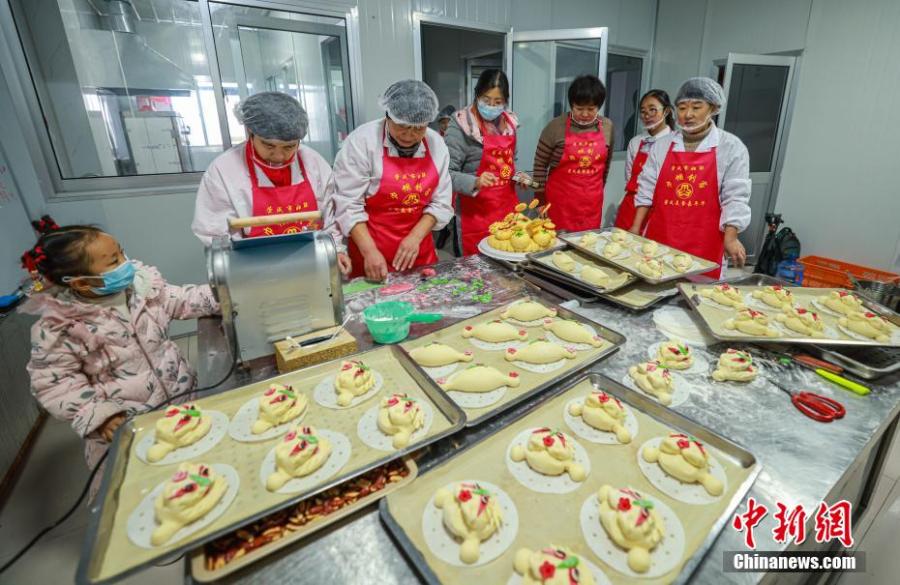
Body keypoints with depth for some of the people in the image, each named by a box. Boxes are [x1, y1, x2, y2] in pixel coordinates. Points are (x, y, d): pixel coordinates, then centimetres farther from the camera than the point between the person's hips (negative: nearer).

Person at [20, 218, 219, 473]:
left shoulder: (142, 281, -7)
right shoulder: (58, 328, -17)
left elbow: (182, 301, 1)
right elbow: (53, 382, -13)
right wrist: (98, 416, -23)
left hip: (181, 394, 4)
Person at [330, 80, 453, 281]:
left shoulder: (436, 144, -1)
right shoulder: (362, 141, -13)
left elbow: (440, 202, 0)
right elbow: (349, 204, -14)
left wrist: (415, 237, -13)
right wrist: (369, 251, -22)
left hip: (419, 249, 4)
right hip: (372, 251, -3)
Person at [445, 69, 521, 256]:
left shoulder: (509, 122, 8)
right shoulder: (461, 125, -11)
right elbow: (447, 173, -16)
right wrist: (475, 183, -31)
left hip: (508, 207, 6)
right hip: (476, 213, -5)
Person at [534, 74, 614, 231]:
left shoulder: (607, 126, 4)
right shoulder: (557, 126, -8)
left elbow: (605, 163, 15)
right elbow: (540, 164, -3)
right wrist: (541, 199, -1)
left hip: (592, 201, 3)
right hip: (560, 199, -3)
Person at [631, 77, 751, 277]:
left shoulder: (732, 147, 0)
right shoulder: (662, 145, 8)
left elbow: (735, 197, -4)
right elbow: (647, 189, 8)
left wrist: (730, 238, -14)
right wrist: (636, 227, 3)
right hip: (659, 238, 2)